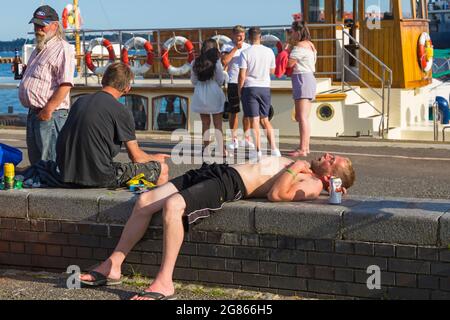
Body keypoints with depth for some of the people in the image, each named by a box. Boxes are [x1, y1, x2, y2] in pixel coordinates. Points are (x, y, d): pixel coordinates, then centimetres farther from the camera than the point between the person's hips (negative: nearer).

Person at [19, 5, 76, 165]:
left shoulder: (63, 49, -12)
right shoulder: (39, 49, 20)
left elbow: (65, 85, -21)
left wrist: (48, 110, -23)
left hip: (50, 115, -10)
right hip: (33, 113, 10)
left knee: (50, 163, -7)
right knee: (35, 161, 16)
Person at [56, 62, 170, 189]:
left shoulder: (80, 101, 10)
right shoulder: (121, 111, -9)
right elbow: (136, 157, -4)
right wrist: (155, 158, 20)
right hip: (100, 178, -8)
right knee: (162, 169, 4)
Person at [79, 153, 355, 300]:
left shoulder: (311, 184, -3)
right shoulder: (300, 166, 26)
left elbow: (276, 193, -20)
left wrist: (294, 168, -9)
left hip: (232, 185, -10)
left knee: (172, 206, -33)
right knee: (145, 201, -2)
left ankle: (165, 283, -27)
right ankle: (113, 266, 2)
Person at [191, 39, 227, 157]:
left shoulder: (195, 63, 0)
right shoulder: (216, 62, -10)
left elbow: (193, 81, 6)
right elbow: (221, 80, -6)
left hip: (200, 95, 3)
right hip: (214, 94, -3)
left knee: (205, 123, 14)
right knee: (218, 124, 3)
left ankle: (206, 148, 16)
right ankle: (220, 151, 0)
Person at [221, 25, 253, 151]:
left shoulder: (248, 47, 13)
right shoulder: (227, 46, 3)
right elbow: (224, 61, -14)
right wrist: (235, 48, -12)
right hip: (233, 83, -3)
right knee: (234, 112, 2)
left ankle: (247, 138, 12)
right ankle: (234, 140, 8)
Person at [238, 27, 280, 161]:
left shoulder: (245, 53, -8)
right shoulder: (269, 52, 2)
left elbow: (242, 75, -10)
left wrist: (239, 90, 1)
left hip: (250, 88, -3)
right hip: (265, 88, 3)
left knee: (254, 120, -1)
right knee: (265, 120, 13)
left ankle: (258, 151, -4)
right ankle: (274, 149, 5)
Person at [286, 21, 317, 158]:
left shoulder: (299, 46, -13)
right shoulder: (310, 45, 18)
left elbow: (289, 63, -17)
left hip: (302, 80, -11)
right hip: (309, 78, 11)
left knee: (302, 117, -13)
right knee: (300, 117, 16)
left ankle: (302, 149, -16)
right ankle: (306, 146, 20)